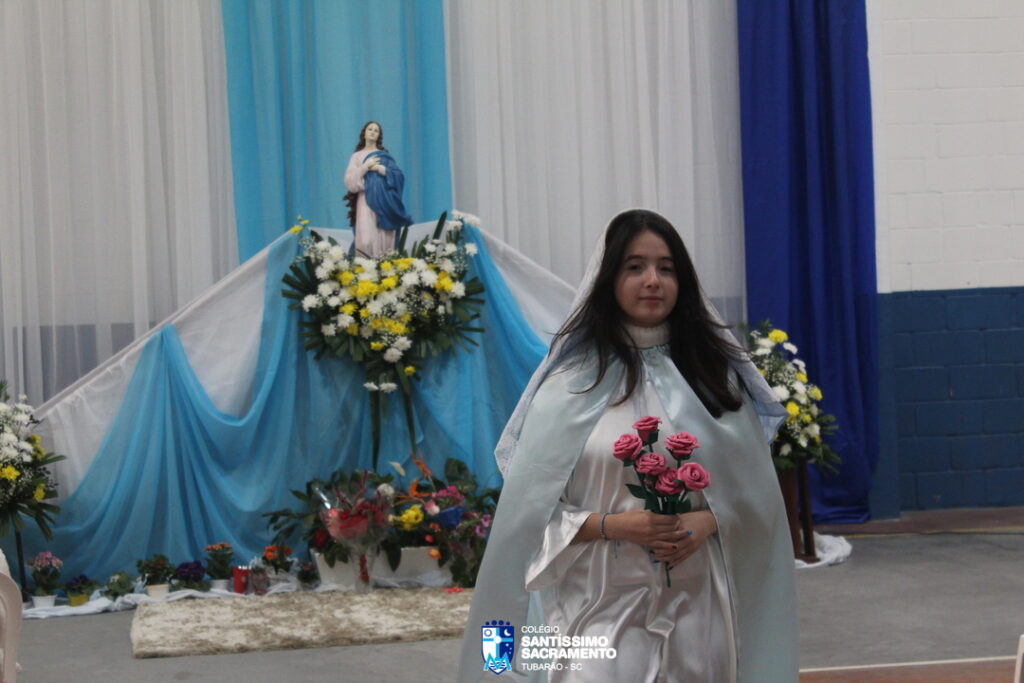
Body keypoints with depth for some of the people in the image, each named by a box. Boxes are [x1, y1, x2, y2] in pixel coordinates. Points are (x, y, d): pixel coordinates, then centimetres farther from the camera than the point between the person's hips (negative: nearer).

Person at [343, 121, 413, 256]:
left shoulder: (385, 155, 15)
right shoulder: (356, 156, 12)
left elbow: (398, 175, 3)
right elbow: (349, 181, 0)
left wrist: (380, 168, -7)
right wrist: (365, 166, -6)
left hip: (384, 201, 1)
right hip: (366, 201, -1)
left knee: (385, 238, -4)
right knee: (367, 239, -14)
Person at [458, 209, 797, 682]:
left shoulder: (715, 369, 6)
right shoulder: (573, 380, -2)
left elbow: (753, 486, 8)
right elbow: (532, 507, -2)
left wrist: (705, 523, -11)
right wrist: (612, 524, -16)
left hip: (696, 604, 3)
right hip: (603, 606, -2)